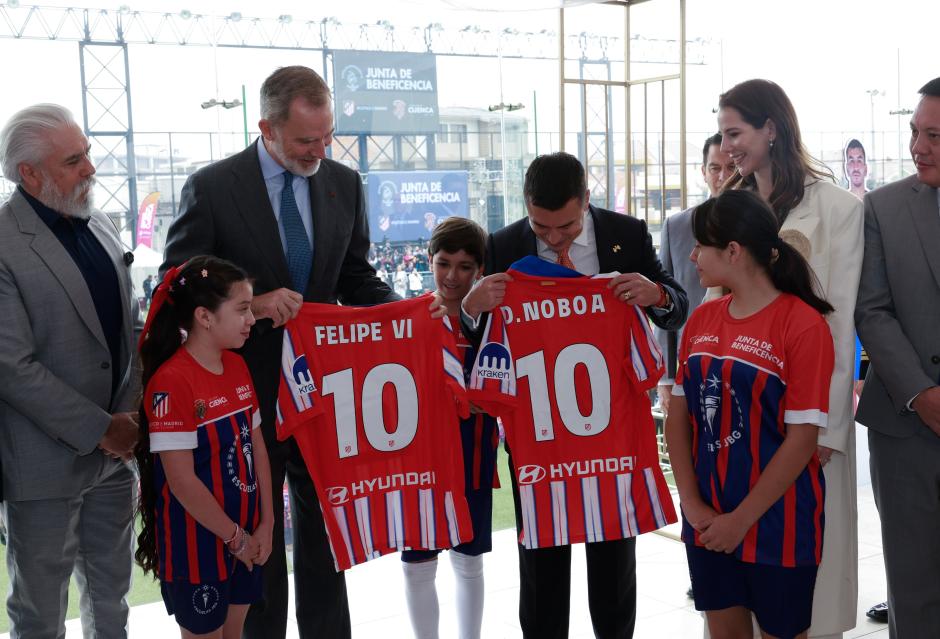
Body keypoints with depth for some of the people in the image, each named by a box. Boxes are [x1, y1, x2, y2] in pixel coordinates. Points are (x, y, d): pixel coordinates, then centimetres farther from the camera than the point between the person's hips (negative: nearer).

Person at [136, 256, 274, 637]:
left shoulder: (237, 366, 3)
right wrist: (234, 536, -13)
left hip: (246, 536, 7)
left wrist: (265, 523, 1)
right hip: (198, 541, -7)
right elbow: (181, 480, -22)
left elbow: (256, 446, 7)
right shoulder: (172, 381, -21)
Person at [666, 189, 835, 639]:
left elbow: (802, 439, -15)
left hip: (777, 524, -5)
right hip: (709, 522, 5)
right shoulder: (701, 321, 4)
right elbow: (678, 415, 4)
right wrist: (692, 504, -6)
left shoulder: (803, 326, -13)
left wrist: (742, 519, -14)